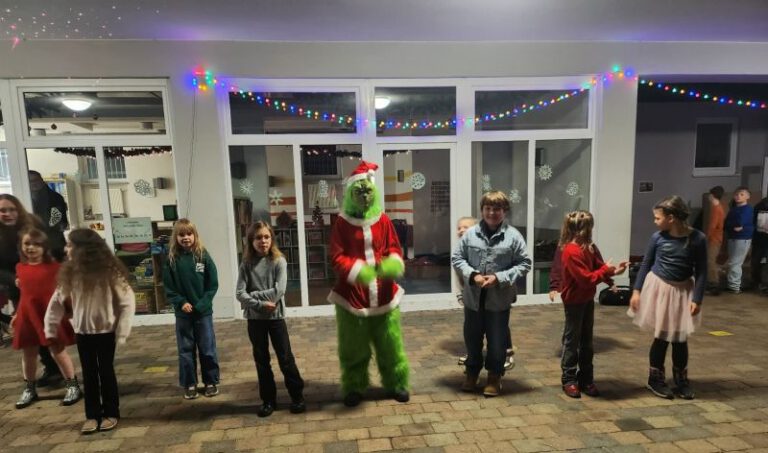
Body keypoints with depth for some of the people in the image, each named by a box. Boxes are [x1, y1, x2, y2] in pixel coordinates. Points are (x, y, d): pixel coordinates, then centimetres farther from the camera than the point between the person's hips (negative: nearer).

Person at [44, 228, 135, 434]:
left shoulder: (109, 272, -16)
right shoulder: (70, 274, -3)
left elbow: (128, 302, -13)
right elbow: (57, 301, 8)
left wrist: (121, 331, -15)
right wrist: (50, 328, 5)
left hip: (106, 332, -4)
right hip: (82, 332, 4)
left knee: (106, 372, 7)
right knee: (89, 374, 11)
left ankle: (111, 413, 22)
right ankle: (92, 415, 25)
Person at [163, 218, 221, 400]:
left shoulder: (203, 256, -6)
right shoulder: (171, 259, -2)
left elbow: (213, 285, -5)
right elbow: (168, 287, 0)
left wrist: (201, 304, -13)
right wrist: (181, 303, -13)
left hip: (204, 312, -1)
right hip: (182, 313, 1)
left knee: (208, 348, 8)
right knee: (186, 349, 11)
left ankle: (211, 381, 24)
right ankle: (189, 384, 25)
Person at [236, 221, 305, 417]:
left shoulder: (279, 261, -8)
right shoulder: (246, 264, -1)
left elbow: (279, 291, -17)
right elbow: (240, 293, -8)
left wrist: (253, 295, -13)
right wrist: (260, 304, -19)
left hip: (276, 317, -2)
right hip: (255, 319, 2)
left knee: (286, 358, 5)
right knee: (262, 360, 13)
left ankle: (297, 396, 20)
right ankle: (268, 400, 27)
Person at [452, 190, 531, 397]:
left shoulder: (513, 236, -7)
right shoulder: (471, 233, -4)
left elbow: (524, 263, -5)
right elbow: (456, 258, 1)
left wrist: (499, 277, -16)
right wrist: (472, 275, -15)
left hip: (500, 298, -1)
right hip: (473, 297, 2)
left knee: (497, 340, 12)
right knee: (472, 338, 17)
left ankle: (494, 376, 33)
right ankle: (472, 372, 39)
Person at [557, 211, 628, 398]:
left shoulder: (587, 248, 7)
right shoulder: (571, 252, -23)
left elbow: (598, 266, 11)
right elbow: (585, 278, -24)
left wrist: (612, 270, -6)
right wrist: (606, 271, -16)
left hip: (587, 300, 9)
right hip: (574, 301, -9)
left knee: (587, 341, 14)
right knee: (572, 341, 3)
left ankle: (586, 379, 25)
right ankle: (569, 380, 15)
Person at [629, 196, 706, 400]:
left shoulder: (697, 239, -11)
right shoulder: (657, 237, -8)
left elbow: (701, 271, -6)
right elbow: (645, 264, 2)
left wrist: (697, 299, -9)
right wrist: (637, 290, 0)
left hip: (683, 291, 0)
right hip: (658, 288, 0)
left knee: (680, 338, 10)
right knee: (661, 337, 6)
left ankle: (681, 380, 31)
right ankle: (655, 378, 23)